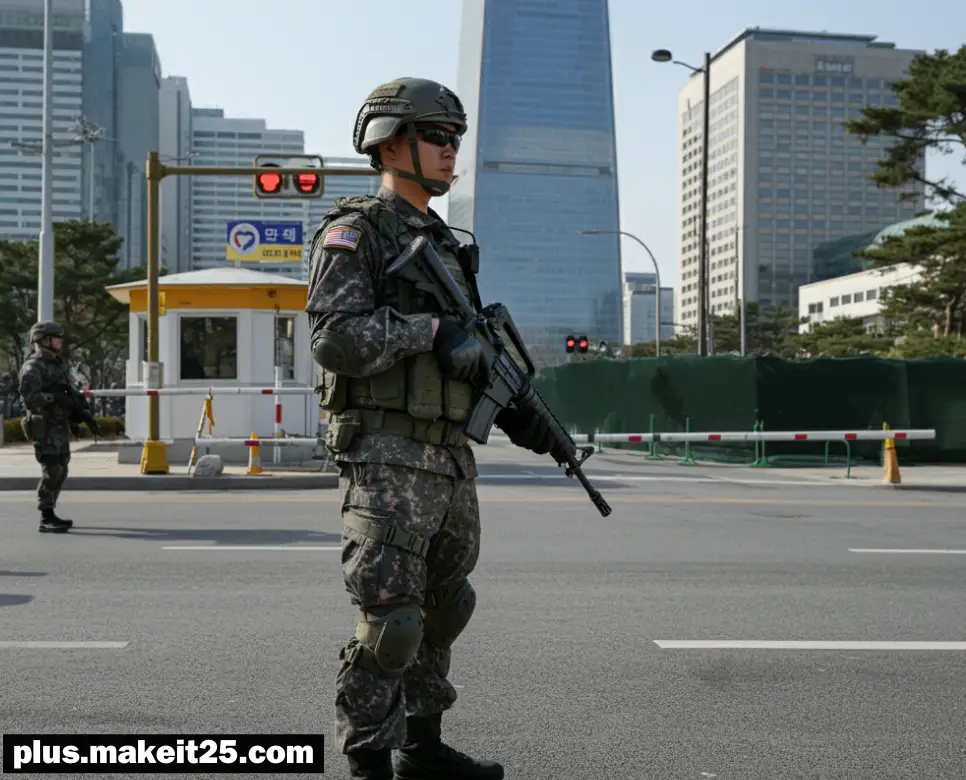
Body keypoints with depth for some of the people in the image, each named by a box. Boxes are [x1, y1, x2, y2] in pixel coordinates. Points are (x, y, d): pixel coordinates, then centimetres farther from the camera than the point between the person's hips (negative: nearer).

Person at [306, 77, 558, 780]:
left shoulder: (445, 243, 19)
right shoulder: (355, 232, -6)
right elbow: (335, 338, -19)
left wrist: (513, 412, 9)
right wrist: (433, 329, -21)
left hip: (451, 460, 9)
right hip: (387, 461, -8)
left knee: (442, 612, 16)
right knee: (390, 623, -7)